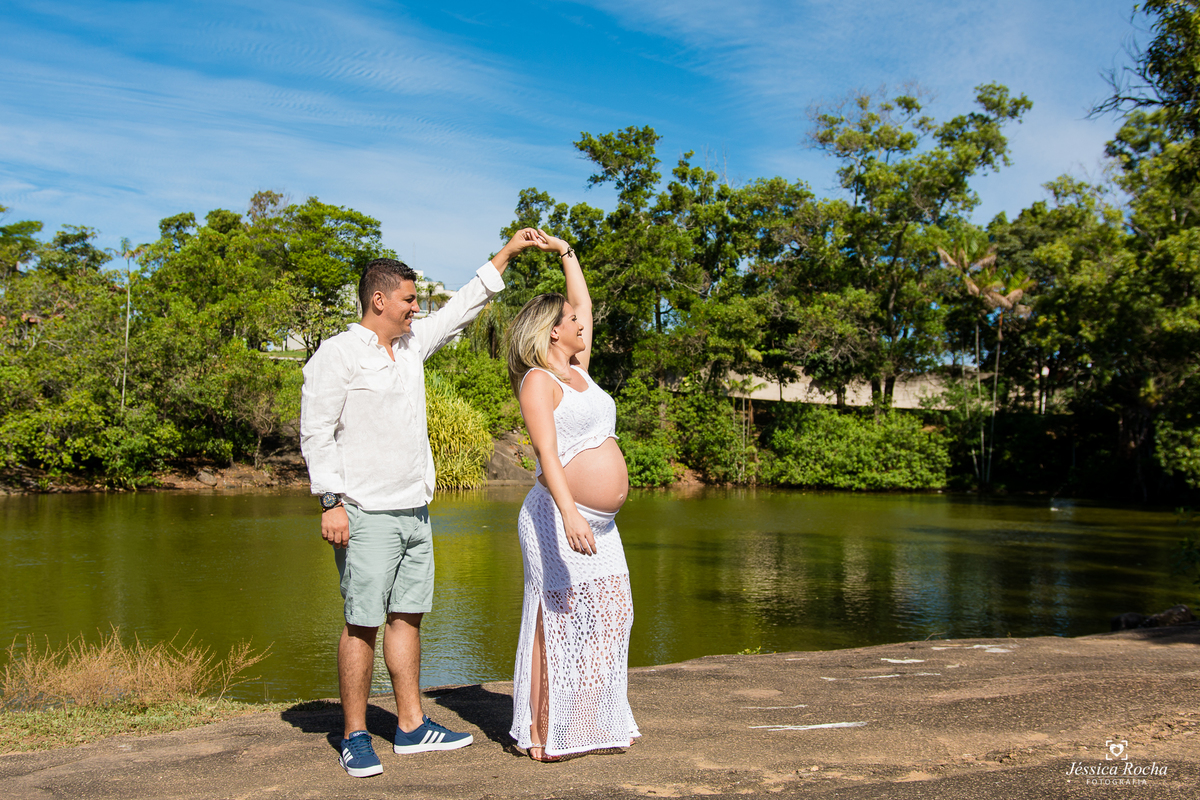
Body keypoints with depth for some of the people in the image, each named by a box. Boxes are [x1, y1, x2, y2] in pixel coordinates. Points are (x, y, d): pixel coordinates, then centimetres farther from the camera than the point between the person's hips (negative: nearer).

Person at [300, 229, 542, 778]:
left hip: (414, 511, 8)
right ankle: (355, 738, 7)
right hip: (366, 515, -7)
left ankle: (411, 727, 19)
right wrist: (330, 503, -16)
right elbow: (316, 433, -10)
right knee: (362, 624, -3)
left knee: (407, 616, 11)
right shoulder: (337, 355, -7)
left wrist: (506, 254, 25)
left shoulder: (413, 343, 14)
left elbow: (461, 309, 24)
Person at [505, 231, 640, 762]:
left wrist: (565, 252, 26)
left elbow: (584, 304, 28)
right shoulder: (538, 381, -9)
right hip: (559, 518, -9)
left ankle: (593, 722, 19)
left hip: (599, 524, 9)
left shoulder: (577, 370, 16)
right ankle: (540, 734, 4)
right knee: (555, 623, -4)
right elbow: (546, 450, -21)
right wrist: (569, 513, -32)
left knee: (609, 618, 9)